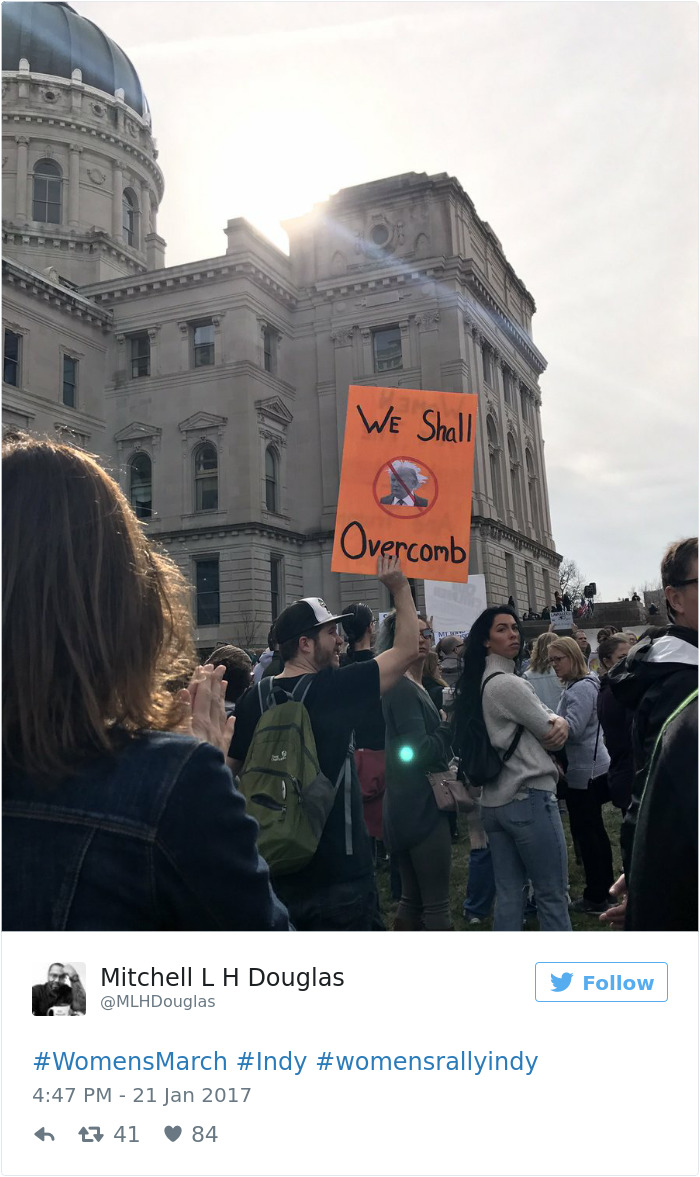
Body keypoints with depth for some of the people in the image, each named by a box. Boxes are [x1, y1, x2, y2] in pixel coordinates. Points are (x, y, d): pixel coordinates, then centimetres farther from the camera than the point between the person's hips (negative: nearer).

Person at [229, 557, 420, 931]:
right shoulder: (333, 690, -17)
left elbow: (230, 768, 7)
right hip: (338, 872, -5)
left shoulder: (253, 700, -2)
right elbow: (407, 649, -10)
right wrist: (400, 587, 0)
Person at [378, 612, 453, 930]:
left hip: (411, 808, 10)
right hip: (421, 807, -10)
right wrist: (450, 725, -10)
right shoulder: (402, 689, -16)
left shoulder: (416, 688, 16)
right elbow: (420, 751, -22)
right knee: (437, 905, -3)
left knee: (412, 898, 17)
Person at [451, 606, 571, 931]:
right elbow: (551, 737, -8)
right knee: (552, 896, 2)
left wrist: (560, 721, -6)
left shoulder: (478, 683, 13)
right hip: (529, 798, -9)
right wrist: (558, 726, 13)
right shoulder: (507, 684, -16)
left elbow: (545, 716, 14)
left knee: (508, 895, 11)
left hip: (494, 802, 9)